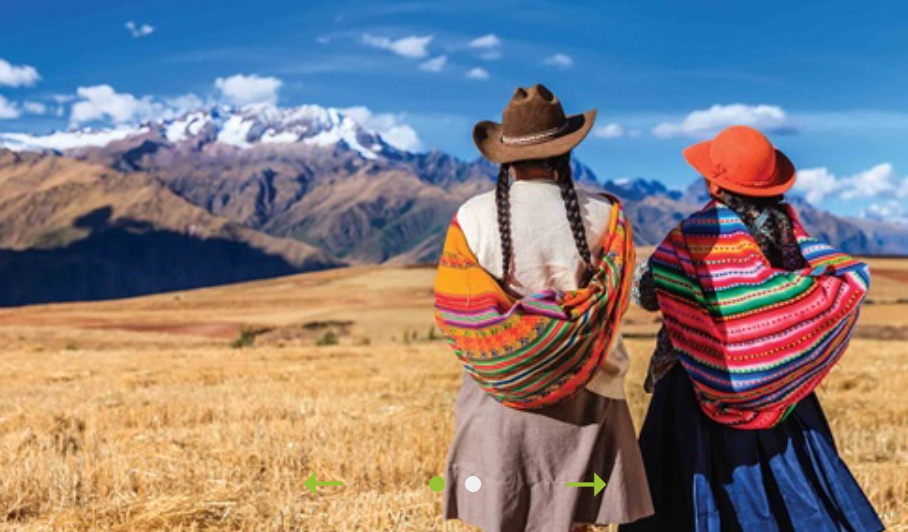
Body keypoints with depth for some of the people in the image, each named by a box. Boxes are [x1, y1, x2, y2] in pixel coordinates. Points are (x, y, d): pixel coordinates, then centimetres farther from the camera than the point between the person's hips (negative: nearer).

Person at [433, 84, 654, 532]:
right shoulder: (604, 216, -9)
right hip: (582, 393, 0)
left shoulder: (473, 218, -9)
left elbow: (455, 312, -6)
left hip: (498, 396, 0)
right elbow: (610, 306, -6)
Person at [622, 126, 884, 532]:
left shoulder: (694, 235, -14)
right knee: (792, 480, 13)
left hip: (705, 383, -4)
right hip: (780, 381, 5)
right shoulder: (786, 223, -1)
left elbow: (644, 293, -8)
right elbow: (851, 275, 0)